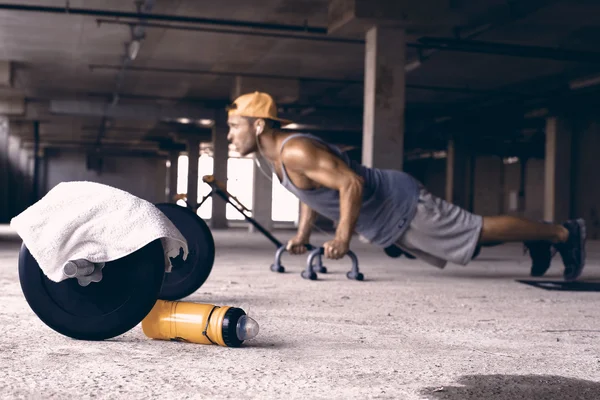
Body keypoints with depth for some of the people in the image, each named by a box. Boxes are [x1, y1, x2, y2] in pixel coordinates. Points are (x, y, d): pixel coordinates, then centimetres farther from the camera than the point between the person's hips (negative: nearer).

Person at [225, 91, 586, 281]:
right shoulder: (278, 156, 5)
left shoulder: (295, 151, -26)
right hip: (391, 220, 9)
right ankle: (538, 238, 37)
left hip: (401, 205, -9)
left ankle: (563, 232, 14)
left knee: (480, 231, 0)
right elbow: (311, 193, 21)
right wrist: (302, 236, 13)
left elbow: (351, 183, -33)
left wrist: (342, 239, -29)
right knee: (467, 233, 22)